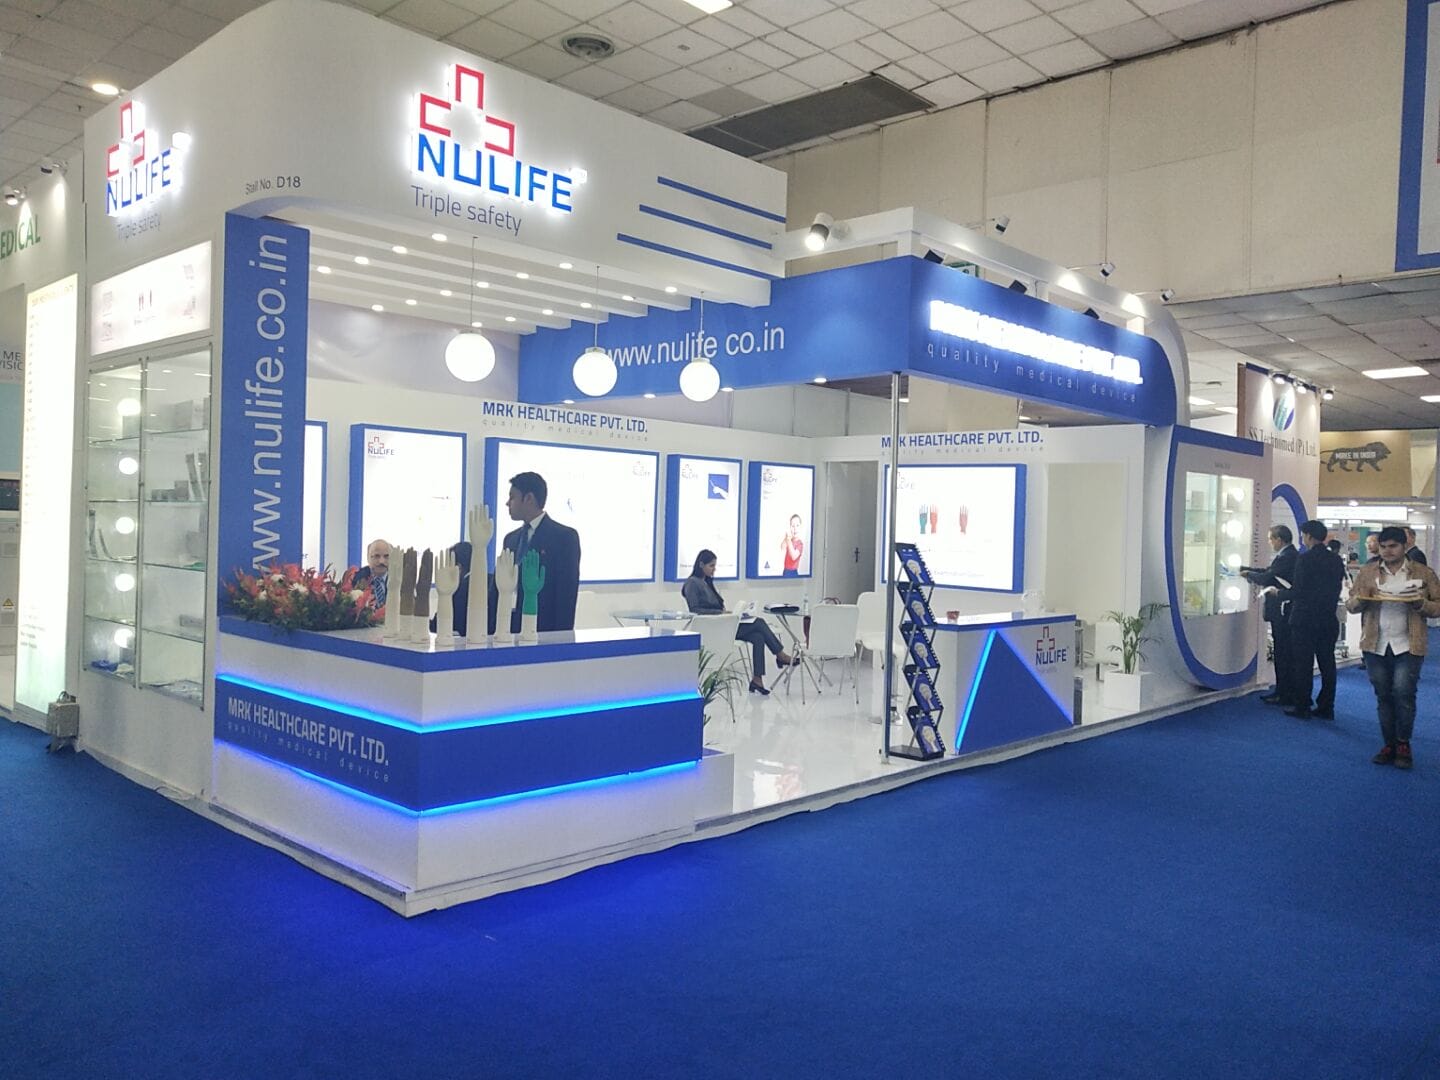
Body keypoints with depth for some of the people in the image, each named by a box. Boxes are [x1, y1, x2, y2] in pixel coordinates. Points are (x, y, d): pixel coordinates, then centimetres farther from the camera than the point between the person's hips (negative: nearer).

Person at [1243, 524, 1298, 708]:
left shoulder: (1286, 557, -18)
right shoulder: (1288, 555, 14)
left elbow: (1266, 578, -22)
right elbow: (1268, 572, 16)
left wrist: (1248, 574, -6)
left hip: (1282, 613, -10)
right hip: (1283, 612, 10)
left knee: (1284, 653, -4)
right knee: (1283, 653, 14)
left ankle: (1286, 695, 1)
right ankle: (1283, 691, 20)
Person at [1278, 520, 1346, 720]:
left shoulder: (1304, 559, -15)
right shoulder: (1336, 560, 6)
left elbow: (1298, 591, -17)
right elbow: (1337, 589, 11)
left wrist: (1279, 593, 0)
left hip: (1305, 620, -6)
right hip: (1329, 619, 6)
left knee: (1303, 665, 0)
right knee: (1327, 664, 10)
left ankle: (1302, 707, 4)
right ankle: (1326, 707, 14)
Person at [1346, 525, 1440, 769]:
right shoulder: (1368, 572, 9)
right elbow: (1350, 605, 9)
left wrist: (1420, 604, -16)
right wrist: (1361, 599, -12)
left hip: (1408, 646, -2)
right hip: (1375, 646, 3)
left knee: (1403, 693, -9)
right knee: (1383, 697, 8)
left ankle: (1404, 745, 7)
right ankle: (1389, 745, 18)